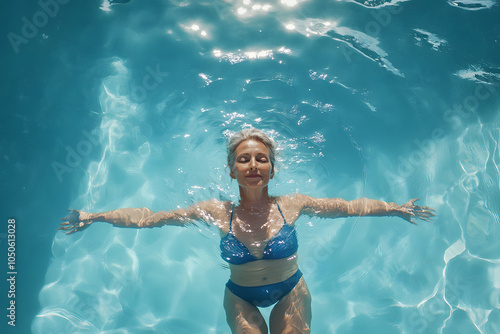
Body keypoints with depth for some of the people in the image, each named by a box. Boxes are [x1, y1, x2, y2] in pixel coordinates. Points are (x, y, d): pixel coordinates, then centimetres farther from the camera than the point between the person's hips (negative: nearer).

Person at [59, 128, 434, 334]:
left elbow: (351, 206, -8)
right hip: (242, 298, 0)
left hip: (291, 292, 1)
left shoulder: (291, 205, -18)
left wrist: (397, 208, -3)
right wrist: (95, 217, -16)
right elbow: (150, 217, -15)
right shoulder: (217, 212, -19)